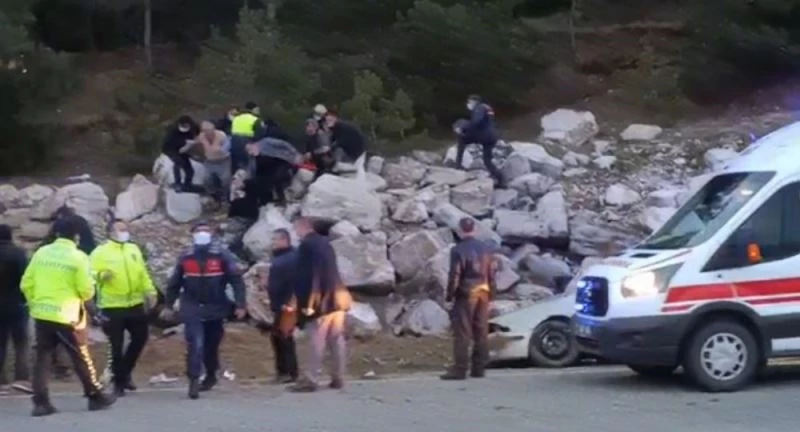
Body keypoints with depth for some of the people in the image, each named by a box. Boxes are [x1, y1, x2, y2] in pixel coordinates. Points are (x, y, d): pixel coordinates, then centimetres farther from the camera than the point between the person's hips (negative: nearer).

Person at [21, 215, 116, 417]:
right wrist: (81, 298, 13)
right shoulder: (78, 257, -10)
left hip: (41, 314, 4)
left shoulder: (41, 253, 3)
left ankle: (41, 402, 1)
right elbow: (87, 290, -10)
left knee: (42, 358, 8)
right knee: (81, 358, 9)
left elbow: (26, 284, 5)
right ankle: (96, 396, 19)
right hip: (67, 316, -4)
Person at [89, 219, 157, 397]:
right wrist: (101, 275, -34)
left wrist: (150, 291, 5)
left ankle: (124, 373, 29)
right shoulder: (101, 252, -6)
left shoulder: (134, 249, 11)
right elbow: (91, 274, -14)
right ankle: (118, 382, 12)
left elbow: (143, 273, 13)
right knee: (117, 346, 0)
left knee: (140, 338, 11)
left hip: (135, 305, 5)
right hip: (113, 307, -5)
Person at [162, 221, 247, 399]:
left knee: (211, 345, 14)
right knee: (195, 345, -13)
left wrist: (240, 304, -14)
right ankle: (193, 381, -14)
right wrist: (168, 306, 13)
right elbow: (174, 283, 12)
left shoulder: (222, 255, -4)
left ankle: (211, 375, 34)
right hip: (192, 310, 0)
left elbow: (236, 280, -7)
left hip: (216, 309, 0)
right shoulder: (186, 258, 3)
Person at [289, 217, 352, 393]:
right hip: (336, 297, 8)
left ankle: (311, 380, -9)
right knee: (336, 339, 8)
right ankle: (338, 378, 10)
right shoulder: (324, 243, 17)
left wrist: (307, 302, -14)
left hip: (321, 299, -8)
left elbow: (305, 275, -13)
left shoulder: (307, 245, -9)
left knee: (318, 341, -9)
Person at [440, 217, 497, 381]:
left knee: (462, 332, -4)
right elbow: (491, 274, 10)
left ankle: (460, 369, -6)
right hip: (483, 293, 6)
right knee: (481, 332, 9)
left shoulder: (458, 250, -12)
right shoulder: (487, 248, 7)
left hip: (466, 294, -6)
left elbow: (454, 276, -13)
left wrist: (449, 294, -2)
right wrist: (491, 292, 17)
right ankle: (479, 368, 11)